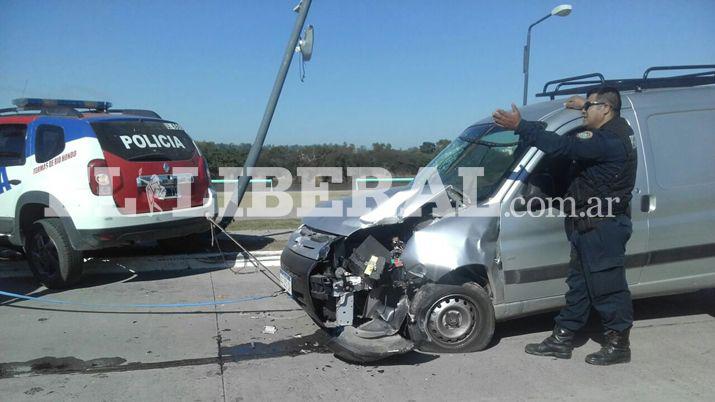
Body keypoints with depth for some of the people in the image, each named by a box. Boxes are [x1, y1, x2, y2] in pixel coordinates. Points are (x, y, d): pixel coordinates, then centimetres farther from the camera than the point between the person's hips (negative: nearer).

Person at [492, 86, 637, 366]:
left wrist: (520, 126, -30)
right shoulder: (618, 131, 10)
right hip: (590, 227, 11)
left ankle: (618, 345, 15)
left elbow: (563, 146, -31)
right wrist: (586, 104, 26)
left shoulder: (609, 141, -22)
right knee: (579, 284, 14)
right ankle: (561, 340, 22)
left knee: (607, 286, 1)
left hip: (603, 227, -11)